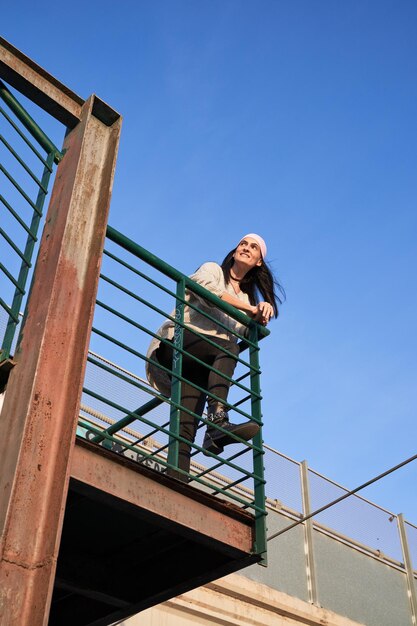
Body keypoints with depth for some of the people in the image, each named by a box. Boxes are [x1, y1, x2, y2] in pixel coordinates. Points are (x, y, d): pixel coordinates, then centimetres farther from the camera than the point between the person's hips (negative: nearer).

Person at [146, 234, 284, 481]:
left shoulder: (247, 297, 29)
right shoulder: (212, 270, 16)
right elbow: (209, 290, -10)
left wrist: (261, 317, -8)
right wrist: (251, 309, -11)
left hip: (201, 366, 4)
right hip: (177, 342, -4)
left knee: (186, 426, -16)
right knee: (227, 347, -33)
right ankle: (218, 421, -48)